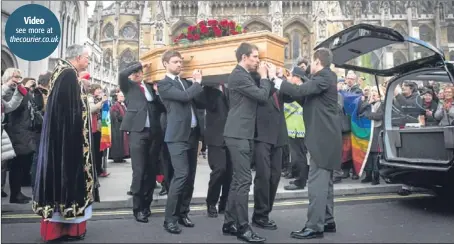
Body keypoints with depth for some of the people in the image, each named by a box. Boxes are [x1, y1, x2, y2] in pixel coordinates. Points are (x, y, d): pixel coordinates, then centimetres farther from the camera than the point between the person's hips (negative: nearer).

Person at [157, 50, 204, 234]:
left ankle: (182, 213, 20)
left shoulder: (186, 82, 18)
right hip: (178, 136, -7)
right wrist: (198, 82, -2)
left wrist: (197, 82, 8)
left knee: (190, 176, 8)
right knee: (181, 175, -14)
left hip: (192, 134, 7)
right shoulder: (163, 84, -4)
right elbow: (185, 96, -17)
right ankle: (170, 219, -4)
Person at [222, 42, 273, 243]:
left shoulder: (245, 76, 19)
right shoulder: (238, 75, -12)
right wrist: (264, 76, -3)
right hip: (238, 135, -10)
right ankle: (243, 228, -1)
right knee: (244, 180, -8)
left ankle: (230, 223, 20)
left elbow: (257, 95, 19)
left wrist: (263, 77, 11)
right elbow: (262, 96, -17)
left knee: (238, 179, 12)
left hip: (243, 134, 10)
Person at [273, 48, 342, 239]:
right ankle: (327, 221, 23)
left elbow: (299, 91, -24)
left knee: (317, 182, -9)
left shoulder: (324, 78, -13)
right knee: (324, 181, 14)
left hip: (322, 137, -11)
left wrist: (277, 81, -14)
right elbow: (306, 96, 17)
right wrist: (284, 83, 8)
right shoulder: (325, 78, 18)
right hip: (325, 136, 11)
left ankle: (314, 227, -5)